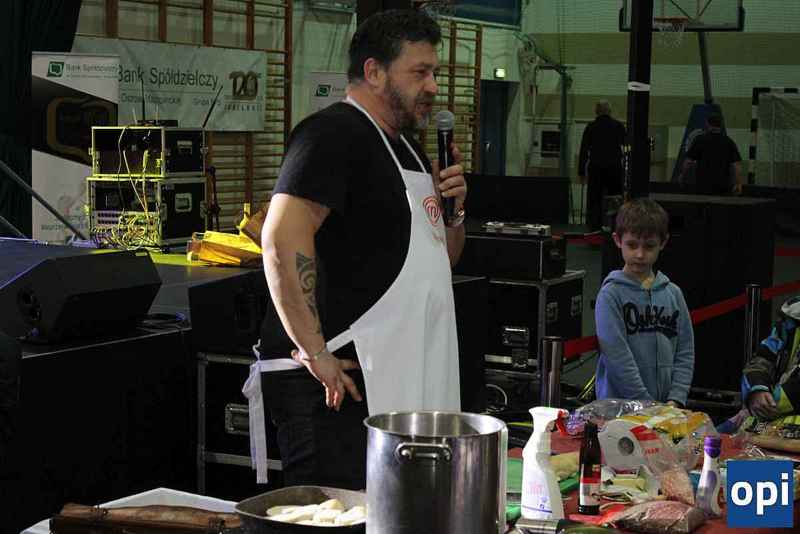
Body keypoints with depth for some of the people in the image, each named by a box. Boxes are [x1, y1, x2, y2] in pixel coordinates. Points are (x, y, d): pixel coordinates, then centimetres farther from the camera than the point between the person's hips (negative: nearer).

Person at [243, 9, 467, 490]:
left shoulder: (407, 148, 19)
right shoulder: (334, 134, -11)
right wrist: (313, 351, -25)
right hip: (337, 379, -10)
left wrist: (452, 212, 8)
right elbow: (283, 238, -25)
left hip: (399, 376, 10)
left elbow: (441, 258, 29)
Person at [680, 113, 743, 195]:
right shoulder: (729, 142, 5)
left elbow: (688, 161, -2)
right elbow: (736, 165, 0)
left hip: (704, 185, -3)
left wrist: (683, 175, 14)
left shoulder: (700, 140, -3)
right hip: (723, 187, 3)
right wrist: (738, 185, 5)